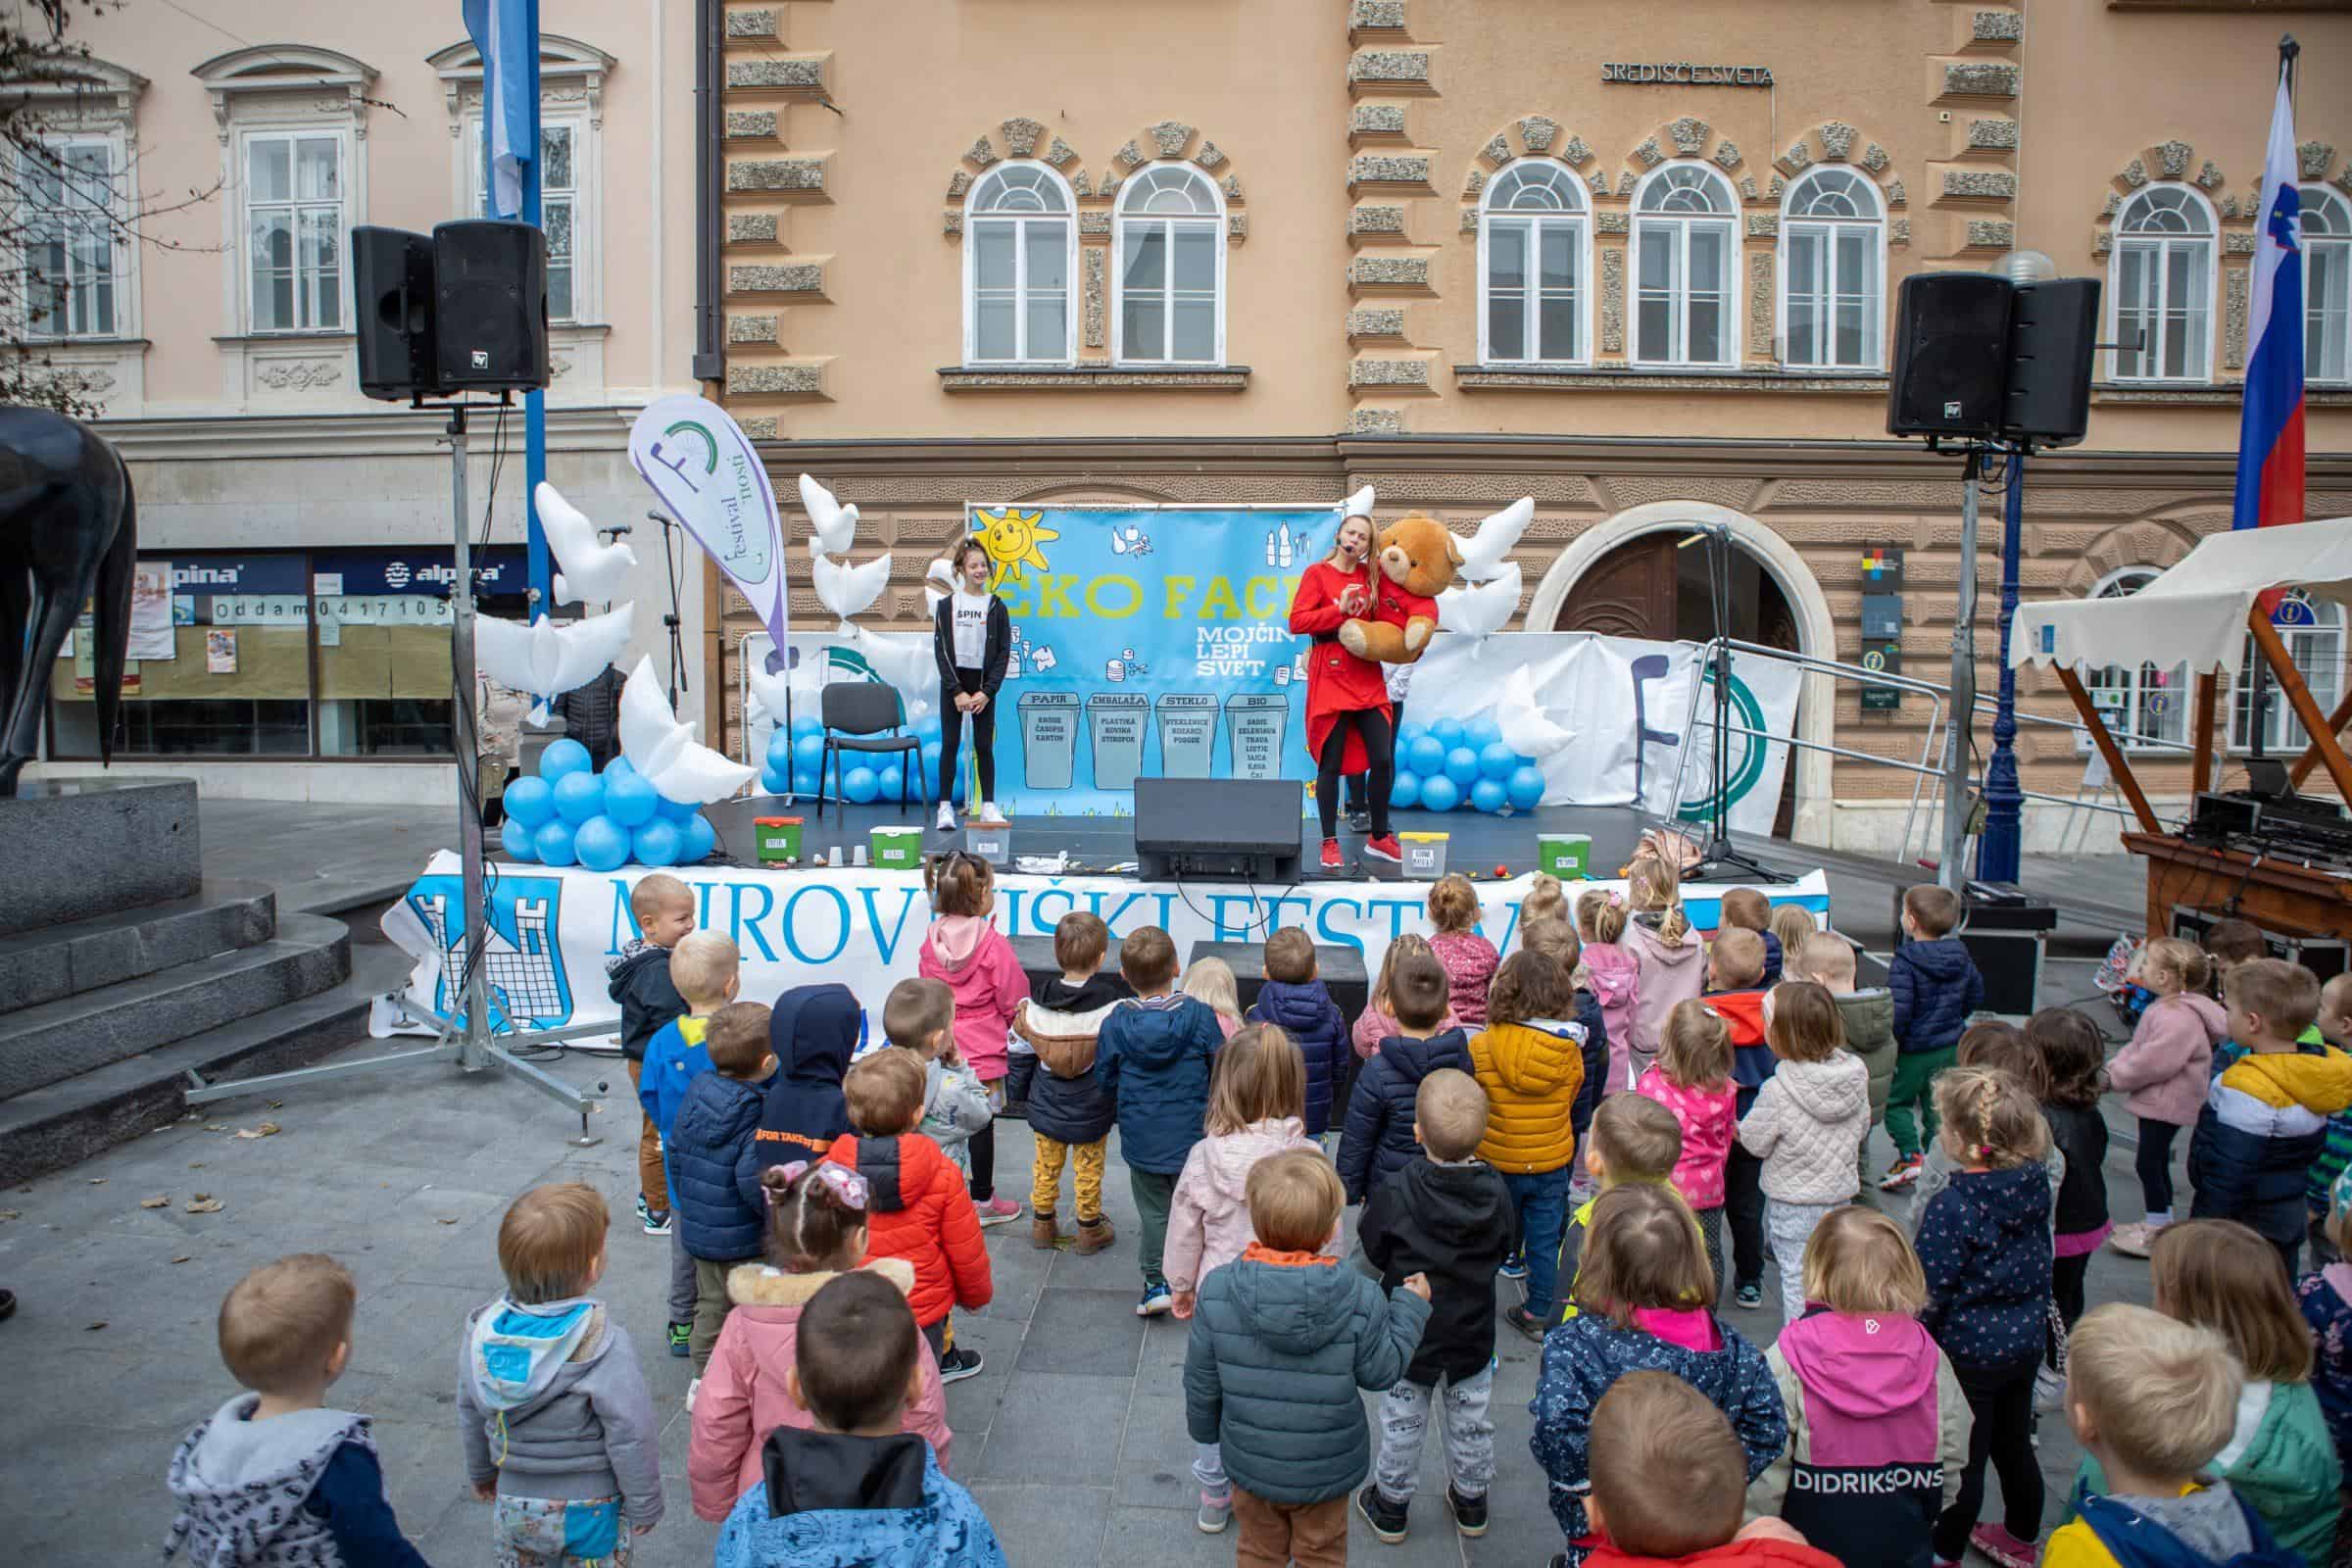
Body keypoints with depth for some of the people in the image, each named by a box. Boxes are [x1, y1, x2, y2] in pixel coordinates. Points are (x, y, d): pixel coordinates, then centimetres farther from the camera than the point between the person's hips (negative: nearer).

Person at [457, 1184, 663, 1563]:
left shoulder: (481, 1332, -12)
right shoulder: (604, 1347, -28)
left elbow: (470, 1416, 4)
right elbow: (632, 1438, -21)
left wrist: (481, 1472, 22)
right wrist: (645, 1505, -5)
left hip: (515, 1506, 4)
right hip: (591, 1511, -4)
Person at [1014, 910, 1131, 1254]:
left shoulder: (1037, 999, -10)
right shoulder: (1111, 1000, -20)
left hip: (1046, 1106, 3)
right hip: (1091, 1110, -2)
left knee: (1045, 1165, 19)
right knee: (1088, 1170, 13)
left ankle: (1042, 1223, 32)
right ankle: (1089, 1229, 27)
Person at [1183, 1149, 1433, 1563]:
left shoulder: (1216, 1291, -22)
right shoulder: (1361, 1299, -26)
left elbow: (1201, 1381, -10)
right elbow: (1381, 1371, -11)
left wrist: (1203, 1428, 11)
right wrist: (1411, 1307, 2)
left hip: (1251, 1464, 1)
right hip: (1326, 1468, -1)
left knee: (1259, 1550, 26)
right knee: (1321, 1555, 25)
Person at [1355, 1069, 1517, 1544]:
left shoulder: (1394, 1193, -27)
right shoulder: (1494, 1191, -19)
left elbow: (1374, 1252, -12)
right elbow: (1507, 1246, -2)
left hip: (1409, 1333, -2)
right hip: (1472, 1331, 2)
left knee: (1403, 1423, 18)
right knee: (1471, 1421, 23)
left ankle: (1391, 1505, 35)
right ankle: (1471, 1503, 42)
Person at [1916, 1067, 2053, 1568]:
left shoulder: (1952, 1207, -28)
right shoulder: (2036, 1184, -8)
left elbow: (1930, 1292, -22)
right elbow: (2038, 1262, 7)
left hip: (1969, 1348, -7)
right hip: (2026, 1339, 7)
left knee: (1963, 1457, 10)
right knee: (2014, 1444, 24)